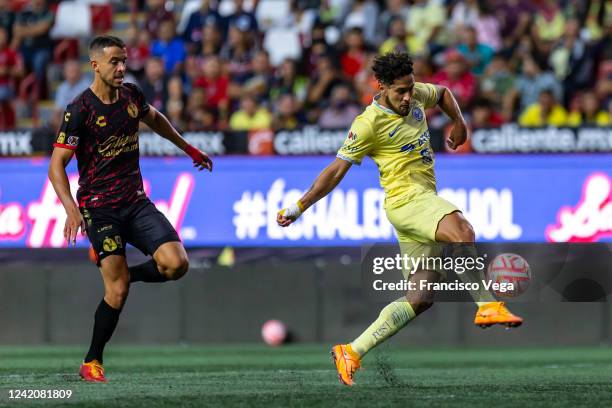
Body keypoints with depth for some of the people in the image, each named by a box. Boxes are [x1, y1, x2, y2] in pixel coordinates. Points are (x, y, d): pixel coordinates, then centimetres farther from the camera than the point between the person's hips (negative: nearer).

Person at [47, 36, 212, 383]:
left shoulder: (132, 95, 5)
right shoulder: (80, 111, -12)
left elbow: (154, 118, 29)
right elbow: (57, 165, -13)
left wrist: (188, 149, 37)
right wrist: (71, 209, -26)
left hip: (136, 201, 5)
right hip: (99, 207, -5)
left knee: (176, 264, -15)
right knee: (118, 292, -13)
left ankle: (122, 274, 14)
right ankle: (91, 363, 5)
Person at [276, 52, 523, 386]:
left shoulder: (416, 96, 9)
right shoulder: (369, 124, -11)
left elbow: (443, 93, 34)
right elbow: (337, 171, -5)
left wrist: (459, 123, 20)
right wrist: (299, 207, -5)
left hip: (424, 201, 8)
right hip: (405, 199, -8)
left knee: (419, 299, 2)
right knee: (462, 231, -35)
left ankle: (351, 352, 3)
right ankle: (487, 307, -42)